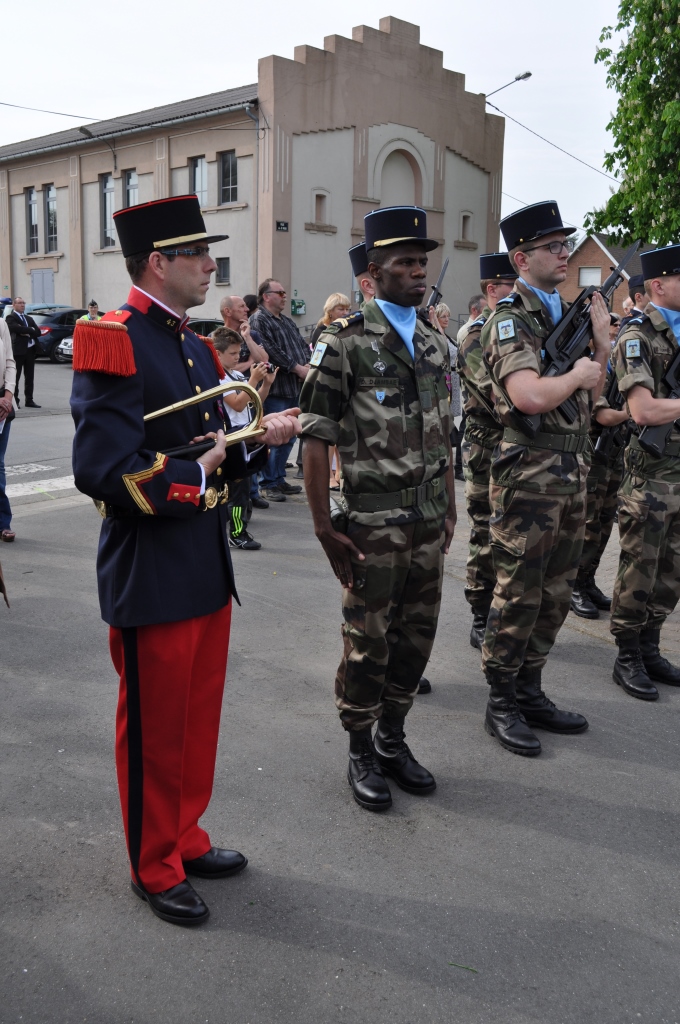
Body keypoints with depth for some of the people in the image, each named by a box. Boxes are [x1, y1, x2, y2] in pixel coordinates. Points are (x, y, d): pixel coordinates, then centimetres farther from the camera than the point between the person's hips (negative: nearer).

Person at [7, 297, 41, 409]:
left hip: (30, 350, 6)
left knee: (30, 377, 8)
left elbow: (38, 332, 7)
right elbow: (17, 329, -19)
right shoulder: (10, 317, -1)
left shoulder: (29, 318, 20)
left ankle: (29, 400, 13)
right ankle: (14, 400, 3)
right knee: (16, 377, -1)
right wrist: (31, 330, -10)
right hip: (18, 350, -6)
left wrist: (27, 332, -8)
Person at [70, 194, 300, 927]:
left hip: (207, 570, 9)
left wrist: (257, 440, 0)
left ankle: (184, 837, 39)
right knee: (154, 727, 8)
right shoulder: (113, 343, -16)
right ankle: (155, 868, 28)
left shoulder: (194, 347, 14)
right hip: (152, 577, -9)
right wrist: (192, 482, -17)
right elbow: (102, 467, -25)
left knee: (199, 717, 20)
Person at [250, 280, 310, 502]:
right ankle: (268, 484, 2)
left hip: (294, 388, 9)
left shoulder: (287, 321, 21)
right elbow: (272, 351, -18)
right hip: (275, 389, -9)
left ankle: (279, 478, 24)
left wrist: (309, 364, -3)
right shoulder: (259, 320, -7)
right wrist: (298, 368, -15)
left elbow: (302, 345, 18)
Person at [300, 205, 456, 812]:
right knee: (368, 643, 5)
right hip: (372, 526, -6)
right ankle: (361, 753, 24)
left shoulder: (436, 345, 11)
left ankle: (393, 741, 32)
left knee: (417, 636, 13)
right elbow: (315, 440, -11)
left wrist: (451, 510, 14)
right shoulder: (344, 343, -9)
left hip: (429, 524, 6)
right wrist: (324, 528, -13)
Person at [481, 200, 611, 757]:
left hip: (572, 474, 8)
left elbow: (592, 394, 18)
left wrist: (601, 344, 5)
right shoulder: (510, 320, -11)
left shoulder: (567, 313, 14)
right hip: (529, 476, -8)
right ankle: (502, 704, 14)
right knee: (518, 595, 0)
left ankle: (530, 692, 27)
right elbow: (531, 396, -28)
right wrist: (575, 374, -11)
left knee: (555, 594, 14)